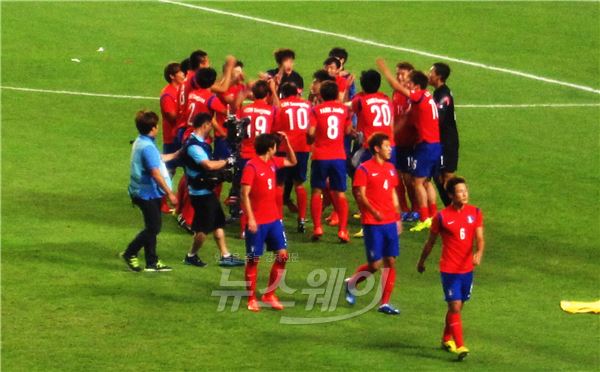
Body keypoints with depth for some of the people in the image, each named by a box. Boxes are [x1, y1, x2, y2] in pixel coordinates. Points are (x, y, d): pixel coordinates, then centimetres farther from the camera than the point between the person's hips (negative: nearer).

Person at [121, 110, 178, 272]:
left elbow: (157, 159, 25)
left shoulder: (140, 142, 10)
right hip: (148, 193, -10)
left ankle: (152, 262, 20)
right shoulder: (148, 147, -22)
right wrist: (170, 193, -21)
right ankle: (129, 253, 5)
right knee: (153, 227, -2)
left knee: (152, 227, 15)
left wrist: (176, 155, 33)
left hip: (143, 192, 10)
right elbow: (156, 173, -25)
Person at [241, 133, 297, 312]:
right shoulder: (251, 166, -14)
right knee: (253, 260, 2)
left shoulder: (273, 162, 8)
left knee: (282, 255, 3)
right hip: (257, 222, -7)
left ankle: (269, 294, 15)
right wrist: (250, 218, -22)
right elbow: (245, 194, -17)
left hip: (274, 219, 7)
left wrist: (287, 142, 11)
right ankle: (251, 299, 13)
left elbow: (292, 162, 26)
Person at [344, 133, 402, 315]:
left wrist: (398, 217, 17)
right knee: (375, 264, -4)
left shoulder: (390, 168, 13)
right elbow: (360, 195, -13)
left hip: (390, 222, 6)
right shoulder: (364, 169, -8)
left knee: (391, 262, 2)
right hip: (373, 224, -6)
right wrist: (374, 212, -26)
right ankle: (351, 283, 23)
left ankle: (385, 303, 8)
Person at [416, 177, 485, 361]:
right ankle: (460, 347, -10)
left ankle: (447, 339, 35)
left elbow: (479, 238, -7)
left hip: (467, 268, 4)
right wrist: (422, 262, 13)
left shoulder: (475, 213, 0)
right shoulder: (442, 217, -9)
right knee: (455, 306, -11)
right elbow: (431, 242, 3)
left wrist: (479, 253, -28)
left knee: (457, 306, 15)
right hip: (449, 269, -4)